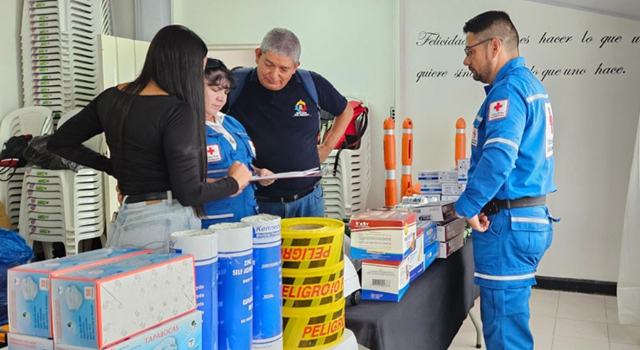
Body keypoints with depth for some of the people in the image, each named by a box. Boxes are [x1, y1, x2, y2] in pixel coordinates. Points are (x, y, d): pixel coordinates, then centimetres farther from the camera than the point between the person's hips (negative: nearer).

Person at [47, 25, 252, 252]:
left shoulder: (111, 98, 7)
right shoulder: (176, 111, -14)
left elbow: (59, 144, 17)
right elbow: (188, 193, -16)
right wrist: (234, 182, 1)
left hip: (123, 224, 7)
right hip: (168, 223, -7)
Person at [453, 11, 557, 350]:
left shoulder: (508, 88, -15)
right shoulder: (530, 83, 17)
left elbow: (498, 156, -29)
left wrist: (466, 207, -18)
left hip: (508, 223, -10)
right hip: (531, 217, 10)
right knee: (512, 318, 20)